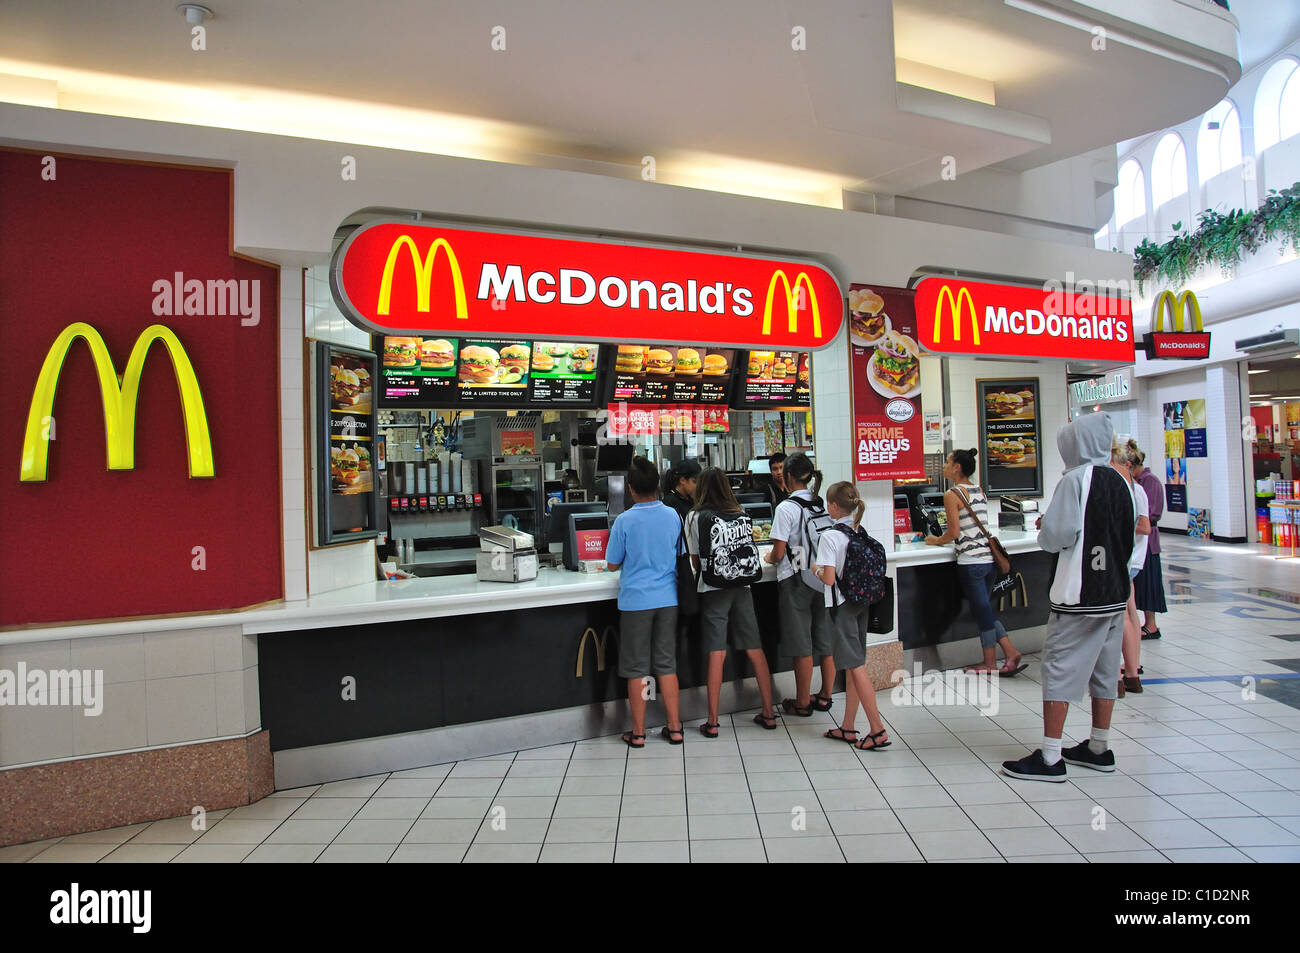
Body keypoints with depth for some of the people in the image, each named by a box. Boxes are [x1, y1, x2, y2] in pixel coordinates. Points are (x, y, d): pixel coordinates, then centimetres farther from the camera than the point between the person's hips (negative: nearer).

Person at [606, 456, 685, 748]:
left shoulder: (625, 521, -12)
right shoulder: (673, 516, -2)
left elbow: (613, 565, -3)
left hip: (635, 600, -3)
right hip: (667, 598, 4)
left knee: (636, 669, 7)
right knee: (666, 664, 13)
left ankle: (638, 733, 15)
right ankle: (674, 728, 19)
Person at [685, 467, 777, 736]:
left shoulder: (696, 516, -3)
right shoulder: (742, 514, 7)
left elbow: (695, 560, 2)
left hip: (713, 590, -3)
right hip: (742, 587, 3)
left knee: (717, 655, -2)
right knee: (755, 650, 9)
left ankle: (712, 722, 4)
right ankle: (768, 714, 17)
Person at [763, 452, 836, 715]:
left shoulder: (786, 508, -14)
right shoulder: (823, 505, 3)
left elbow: (778, 553, -15)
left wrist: (770, 558, 7)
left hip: (796, 581, -6)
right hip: (823, 579, 6)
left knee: (801, 646, 3)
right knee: (826, 640, 14)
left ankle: (802, 703, 15)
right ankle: (825, 696, 26)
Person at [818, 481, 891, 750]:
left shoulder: (830, 536, -17)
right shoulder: (862, 532, 5)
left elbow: (829, 578, -19)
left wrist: (817, 570, 0)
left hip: (843, 604, -8)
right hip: (863, 601, 8)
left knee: (856, 665, -2)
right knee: (852, 665, 13)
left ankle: (878, 730, 0)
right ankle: (847, 728, 22)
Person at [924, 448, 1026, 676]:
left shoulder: (952, 495, -10)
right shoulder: (980, 491, 12)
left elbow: (954, 532, -12)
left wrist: (936, 541, 6)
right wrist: (944, 537, 22)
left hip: (971, 561, -7)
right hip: (990, 557, 7)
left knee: (981, 609, 3)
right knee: (985, 608, 18)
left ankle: (990, 663, 14)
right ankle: (1010, 652, 15)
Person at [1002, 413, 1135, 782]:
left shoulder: (1075, 480, -14)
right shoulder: (1120, 482, 8)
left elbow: (1056, 536, -20)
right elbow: (1131, 531, 17)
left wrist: (1044, 531, 1)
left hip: (1078, 598, -8)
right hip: (1115, 595, 8)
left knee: (1059, 671, -2)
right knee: (1104, 671, 16)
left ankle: (1050, 759, 1)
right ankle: (1099, 748, 28)